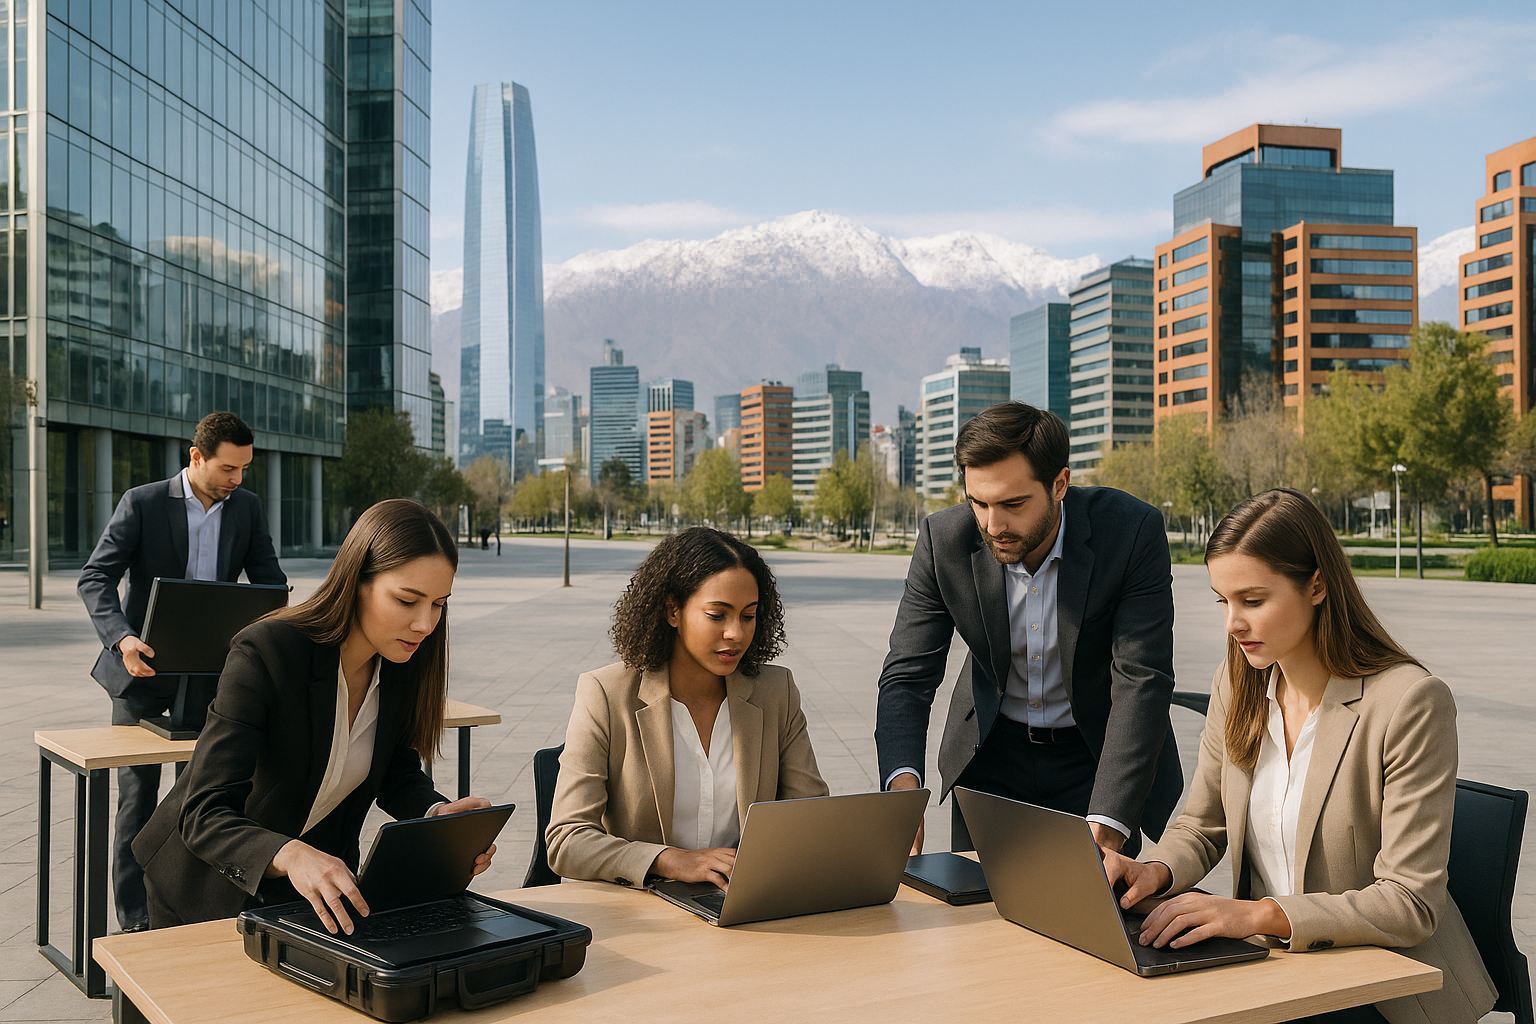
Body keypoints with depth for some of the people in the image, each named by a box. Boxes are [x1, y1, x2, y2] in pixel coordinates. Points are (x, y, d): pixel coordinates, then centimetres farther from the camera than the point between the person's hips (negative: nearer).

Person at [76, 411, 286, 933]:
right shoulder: (142, 503, -10)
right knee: (139, 796, 3)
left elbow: (269, 580, 5)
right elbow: (95, 579, -13)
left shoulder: (247, 507, 2)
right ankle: (136, 918, 11)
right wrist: (122, 638, -31)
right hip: (144, 664, -3)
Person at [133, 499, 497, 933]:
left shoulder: (403, 663, -12)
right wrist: (289, 856, -51)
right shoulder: (264, 654, -29)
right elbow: (204, 815, -33)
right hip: (211, 883, -3)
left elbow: (397, 776, 2)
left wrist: (441, 814, -20)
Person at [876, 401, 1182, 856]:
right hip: (992, 750, 2)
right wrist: (903, 788, -35)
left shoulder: (1133, 531, -24)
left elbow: (1141, 682, -27)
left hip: (1096, 753, -1)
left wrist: (1105, 829, -36)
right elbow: (907, 677, -16)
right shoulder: (943, 540, -18)